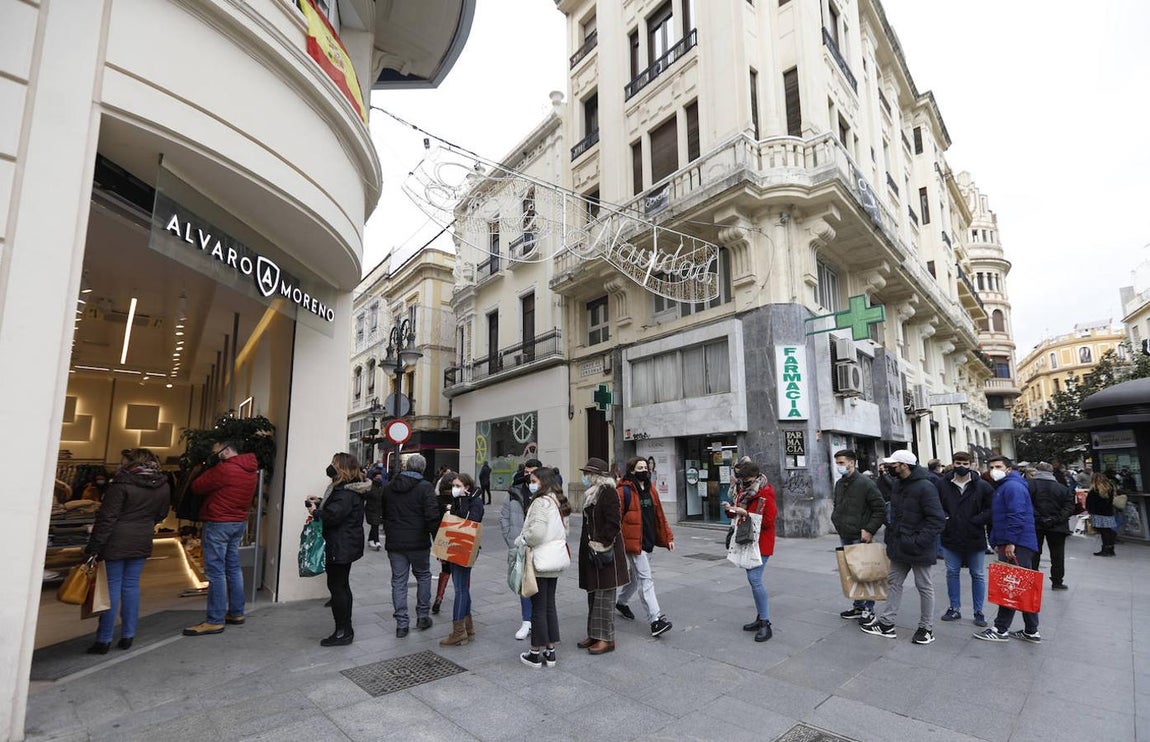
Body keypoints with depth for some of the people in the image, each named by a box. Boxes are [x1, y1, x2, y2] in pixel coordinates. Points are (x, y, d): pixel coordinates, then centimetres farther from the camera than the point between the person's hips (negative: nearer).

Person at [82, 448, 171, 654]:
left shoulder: (122, 484, -13)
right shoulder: (163, 486, 3)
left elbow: (106, 517, -14)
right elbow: (161, 514, 15)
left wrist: (93, 547, -10)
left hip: (117, 542, -4)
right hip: (142, 543, 5)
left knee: (112, 587, 3)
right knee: (131, 586, 13)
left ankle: (104, 640, 9)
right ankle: (127, 636, 18)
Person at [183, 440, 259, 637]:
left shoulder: (223, 469, -18)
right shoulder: (251, 470, 7)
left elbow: (197, 487, -8)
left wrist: (210, 469, 7)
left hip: (219, 523, -8)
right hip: (240, 522, 9)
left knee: (215, 572, -3)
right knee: (233, 568, 15)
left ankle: (215, 621, 1)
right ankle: (236, 613, 22)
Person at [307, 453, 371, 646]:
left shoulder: (345, 492, -21)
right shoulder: (351, 489, 11)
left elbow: (332, 516, -27)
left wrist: (315, 511, -10)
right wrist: (320, 504, 4)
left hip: (340, 548, -11)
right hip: (346, 546, 11)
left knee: (337, 587, -1)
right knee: (342, 586, 18)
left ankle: (343, 632, 8)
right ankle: (345, 630, 28)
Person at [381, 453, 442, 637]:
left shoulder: (388, 487, 5)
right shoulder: (425, 487, -11)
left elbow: (383, 514, 14)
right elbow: (433, 516, -15)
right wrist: (437, 539, -6)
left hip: (394, 543, 3)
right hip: (418, 542, -3)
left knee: (398, 581, 9)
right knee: (423, 577, 15)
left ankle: (402, 624, 11)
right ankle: (422, 617, 21)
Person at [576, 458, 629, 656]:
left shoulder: (607, 492, -15)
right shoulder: (592, 494, 14)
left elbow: (613, 521, -21)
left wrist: (603, 543, -21)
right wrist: (589, 544, 17)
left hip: (604, 551, -10)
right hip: (590, 550, 10)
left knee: (604, 595, -2)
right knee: (593, 594, 15)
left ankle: (607, 638, 7)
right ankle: (594, 634, 25)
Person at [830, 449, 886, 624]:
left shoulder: (865, 484, -14)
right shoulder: (839, 484, 9)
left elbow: (880, 509, -13)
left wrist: (869, 530, -17)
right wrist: (836, 520, 7)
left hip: (860, 537, -7)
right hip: (844, 537, 7)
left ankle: (869, 609, 15)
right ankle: (858, 606, 26)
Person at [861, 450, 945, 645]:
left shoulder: (925, 487, -19)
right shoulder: (898, 485, 8)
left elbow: (937, 519, -22)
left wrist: (918, 541, -24)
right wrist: (892, 534, 12)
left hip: (918, 548, -8)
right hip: (899, 546, 9)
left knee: (924, 587, 8)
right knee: (893, 582, 12)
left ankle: (926, 628, 23)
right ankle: (887, 623, 21)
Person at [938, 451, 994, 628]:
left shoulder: (982, 486, -6)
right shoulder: (944, 485, -3)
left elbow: (992, 509, -5)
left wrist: (975, 521, -13)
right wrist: (944, 518, -11)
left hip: (975, 539, -1)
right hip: (951, 538, 1)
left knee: (978, 575, 10)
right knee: (952, 573, 11)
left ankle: (978, 612, 23)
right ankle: (954, 608, 24)